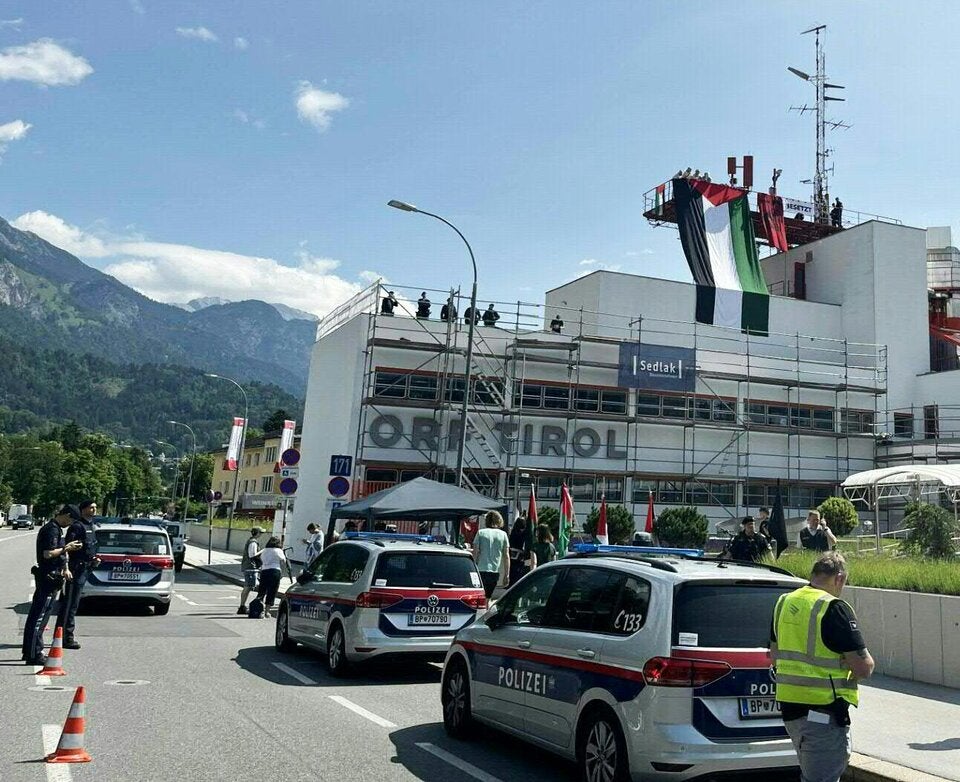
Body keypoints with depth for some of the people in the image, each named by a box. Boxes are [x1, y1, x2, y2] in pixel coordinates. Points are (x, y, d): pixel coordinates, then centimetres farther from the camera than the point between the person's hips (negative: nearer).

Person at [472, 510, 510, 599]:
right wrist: (506, 574, 9)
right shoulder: (503, 534, 6)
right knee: (488, 597, 11)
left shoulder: (481, 533, 2)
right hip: (495, 571, 2)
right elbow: (506, 556, 5)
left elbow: (475, 553, -1)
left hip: (481, 570, -2)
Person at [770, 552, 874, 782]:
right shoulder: (835, 609, -17)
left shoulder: (784, 602, 7)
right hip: (824, 715, -8)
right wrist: (867, 659, 4)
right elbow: (864, 668, -17)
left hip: (789, 707, 8)